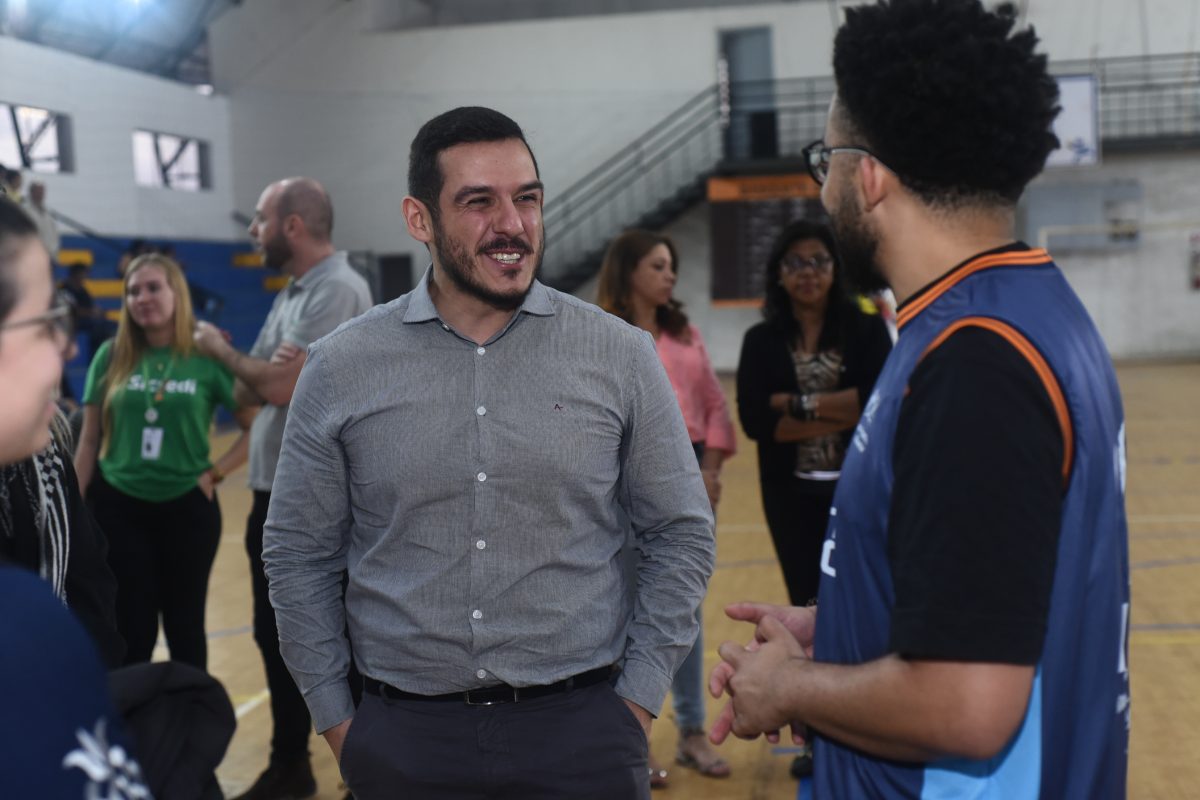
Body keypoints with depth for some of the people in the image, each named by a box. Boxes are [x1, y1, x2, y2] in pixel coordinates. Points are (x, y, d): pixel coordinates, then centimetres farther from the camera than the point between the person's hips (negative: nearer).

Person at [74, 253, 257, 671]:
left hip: (187, 508, -1)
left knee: (185, 628, 12)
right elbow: (89, 440, 5)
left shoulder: (209, 356, -5)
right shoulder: (112, 356, 1)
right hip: (118, 509, 1)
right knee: (132, 632, 7)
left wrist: (215, 472, -9)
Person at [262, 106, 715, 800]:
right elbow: (300, 557, 5)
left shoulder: (622, 356, -4)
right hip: (403, 737, 1)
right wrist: (336, 720, 3)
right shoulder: (341, 367, -2)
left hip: (582, 728, 0)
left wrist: (637, 702, -2)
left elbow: (681, 536, 2)